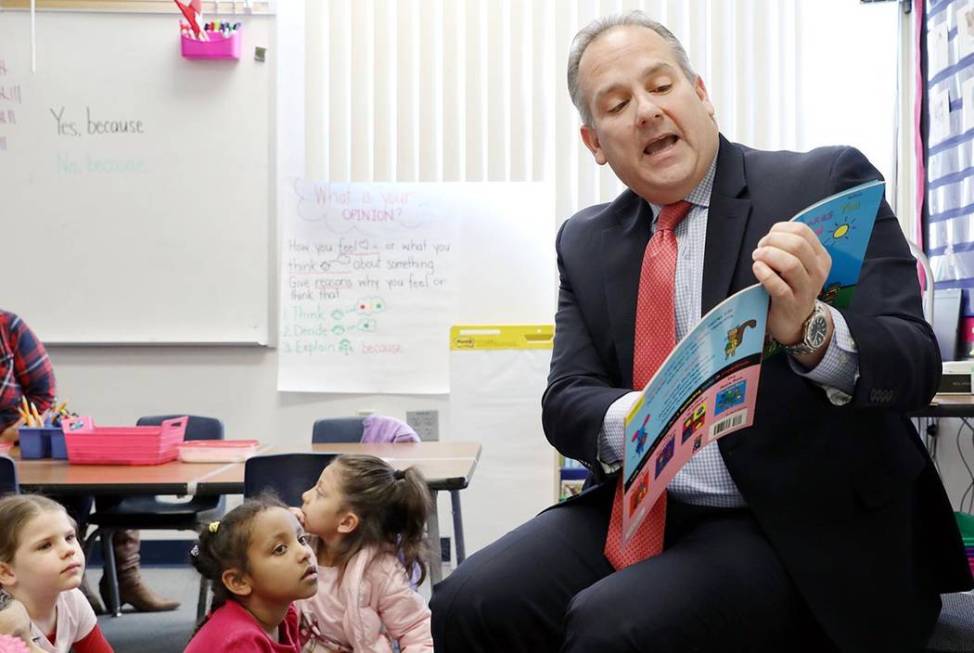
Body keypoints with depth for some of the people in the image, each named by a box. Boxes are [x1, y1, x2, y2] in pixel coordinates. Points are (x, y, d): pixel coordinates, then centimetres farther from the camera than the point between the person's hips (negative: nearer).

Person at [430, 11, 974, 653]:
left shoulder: (828, 183, -4)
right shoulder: (584, 242, 9)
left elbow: (916, 363, -10)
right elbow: (567, 400, 2)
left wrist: (810, 330, -33)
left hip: (807, 526, -4)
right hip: (642, 512, 4)